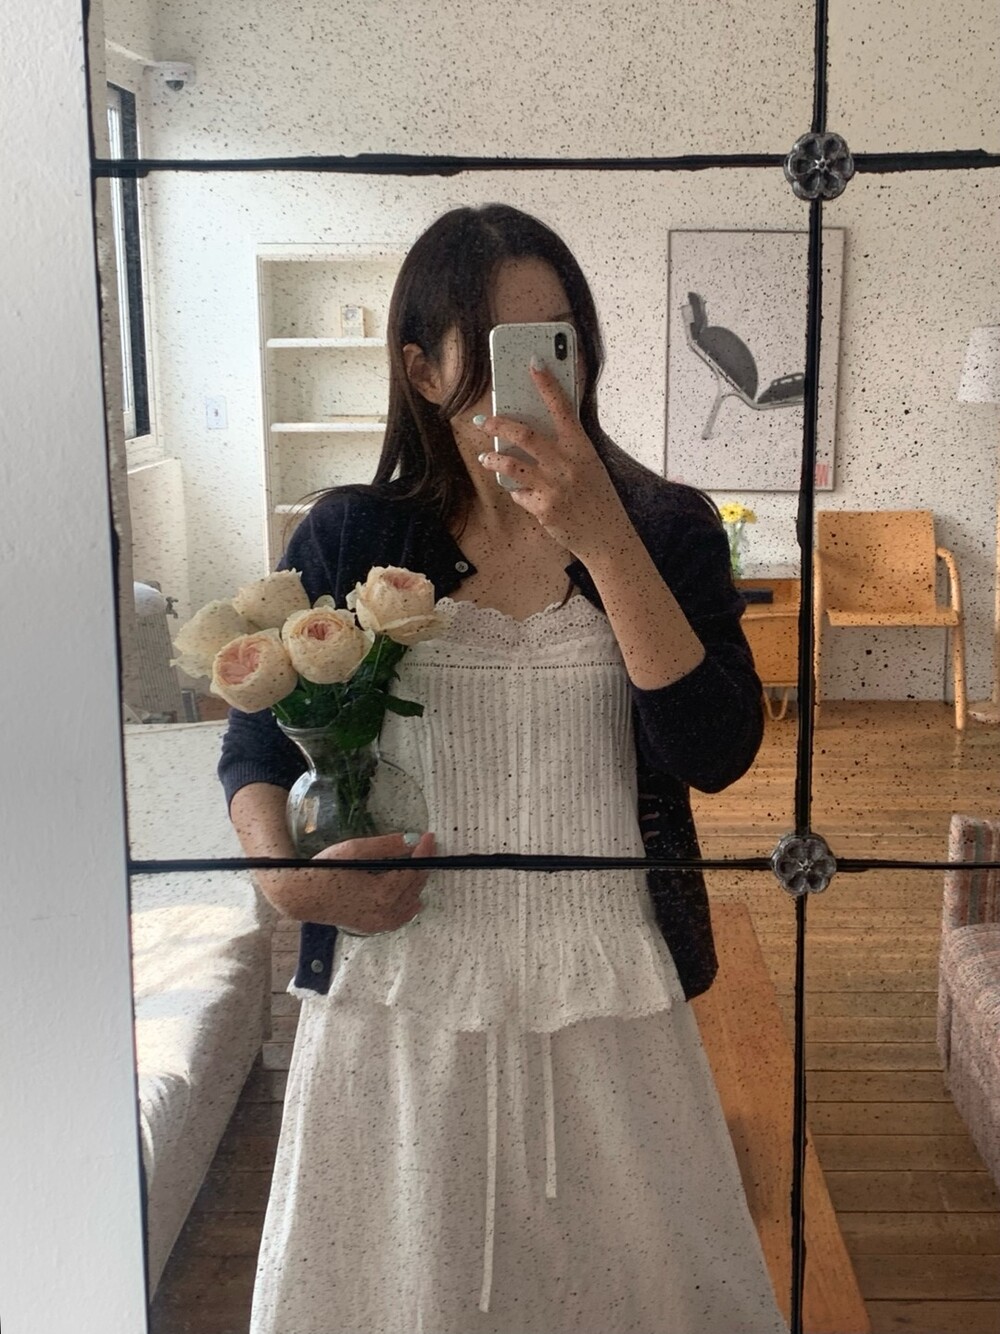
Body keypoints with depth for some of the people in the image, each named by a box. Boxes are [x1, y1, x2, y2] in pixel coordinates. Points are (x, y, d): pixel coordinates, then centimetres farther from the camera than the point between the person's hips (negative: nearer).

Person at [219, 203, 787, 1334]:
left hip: (605, 1002, 1)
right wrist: (285, 872, -13)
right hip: (397, 1000, 0)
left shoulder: (666, 530, -3)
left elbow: (716, 752, -16)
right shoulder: (349, 539, -2)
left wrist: (601, 540, -22)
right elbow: (257, 742, 7)